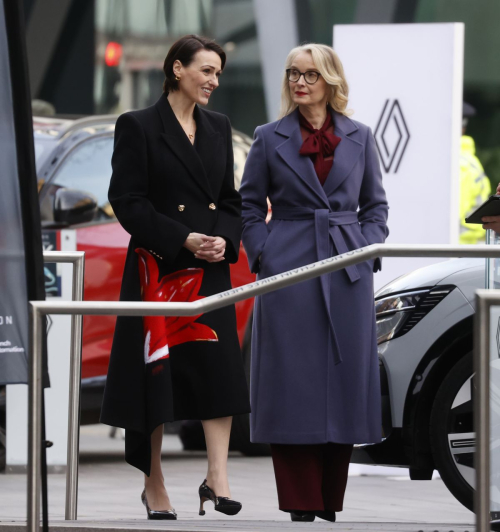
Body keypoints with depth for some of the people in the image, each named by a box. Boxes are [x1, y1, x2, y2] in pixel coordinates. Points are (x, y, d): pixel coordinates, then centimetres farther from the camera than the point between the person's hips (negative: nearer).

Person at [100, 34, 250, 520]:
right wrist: (184, 240, -16)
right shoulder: (139, 126, -4)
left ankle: (217, 478, -9)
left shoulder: (218, 127, 13)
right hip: (157, 268, -4)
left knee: (219, 367, -8)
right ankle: (153, 485, 10)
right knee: (154, 374, 0)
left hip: (210, 271, 4)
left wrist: (225, 239, -4)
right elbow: (127, 201, -9)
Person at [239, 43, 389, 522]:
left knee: (344, 382, 2)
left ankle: (331, 504, 11)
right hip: (289, 274, -2)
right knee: (292, 387, -4)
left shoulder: (359, 138, 9)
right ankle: (301, 507, -1)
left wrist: (367, 250, 1)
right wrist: (262, 256, -3)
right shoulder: (270, 138, 4)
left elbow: (375, 204, 14)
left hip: (346, 275, 2)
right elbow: (249, 205, 8)